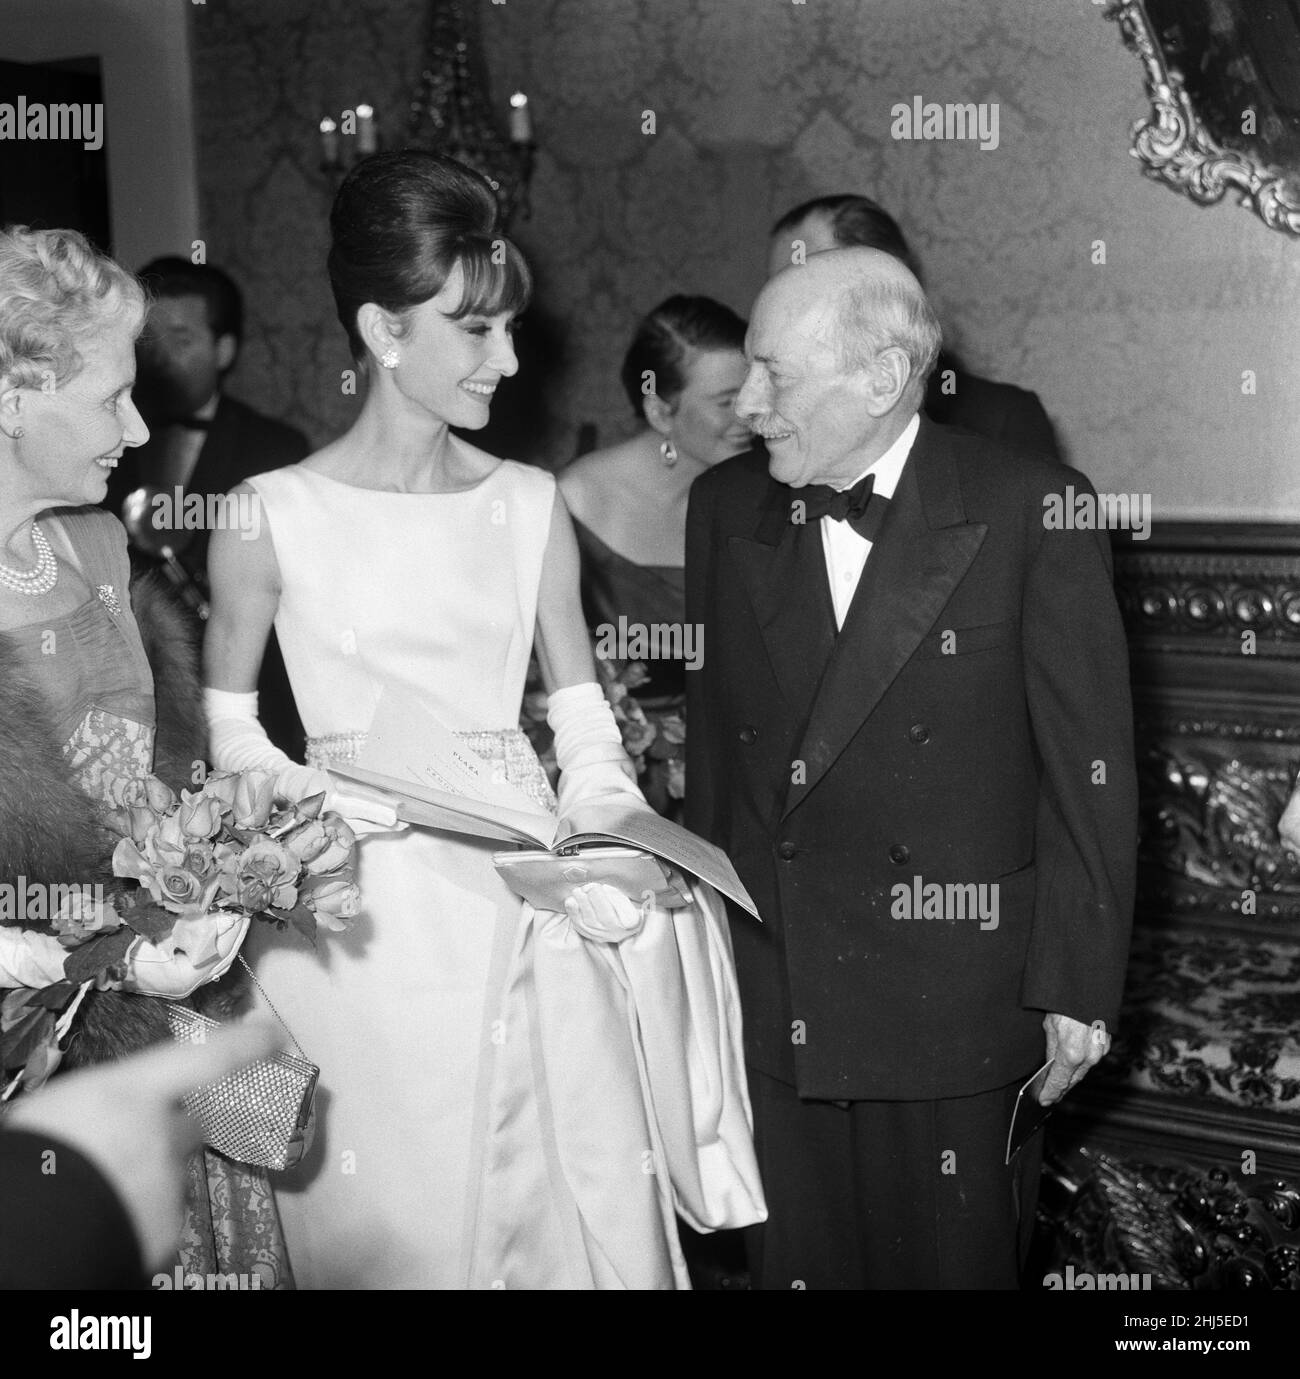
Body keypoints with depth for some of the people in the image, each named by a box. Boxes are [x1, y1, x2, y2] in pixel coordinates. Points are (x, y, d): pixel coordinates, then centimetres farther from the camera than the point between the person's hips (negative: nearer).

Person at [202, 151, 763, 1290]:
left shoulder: (529, 505, 5)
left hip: (530, 908, 3)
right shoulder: (273, 515, -3)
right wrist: (340, 800, -13)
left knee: (594, 1214, 4)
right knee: (394, 1225, 6)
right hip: (361, 917, -2)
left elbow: (586, 726, 8)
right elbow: (233, 736, 5)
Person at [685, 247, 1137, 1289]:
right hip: (770, 1001, 4)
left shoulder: (1031, 511, -10)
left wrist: (1078, 986, -7)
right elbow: (714, 742, 8)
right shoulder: (726, 507, 4)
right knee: (797, 1259, 13)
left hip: (956, 998, -3)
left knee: (952, 1260, 10)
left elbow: (1088, 767, -8)